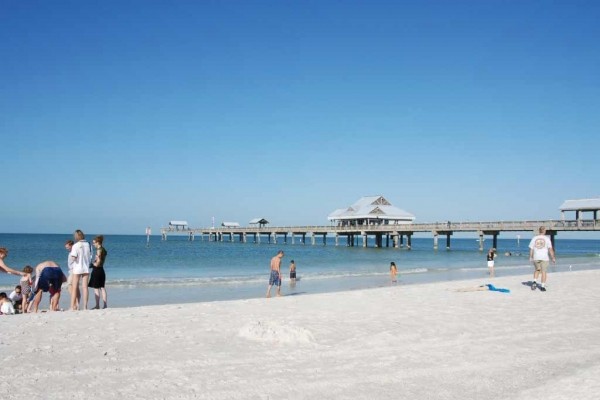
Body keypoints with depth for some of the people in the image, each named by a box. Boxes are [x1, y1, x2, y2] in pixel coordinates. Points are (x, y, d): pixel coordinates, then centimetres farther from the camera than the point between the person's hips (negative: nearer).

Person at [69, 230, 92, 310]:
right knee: (85, 287, 6)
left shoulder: (75, 246, -11)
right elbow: (90, 257, 3)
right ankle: (85, 306, 6)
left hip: (77, 268, -4)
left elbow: (73, 258, -17)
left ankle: (73, 306, 3)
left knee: (74, 288, 4)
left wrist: (70, 255, 2)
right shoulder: (88, 245, 1)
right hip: (86, 268, 4)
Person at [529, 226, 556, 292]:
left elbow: (531, 249, 3)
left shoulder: (534, 238, 2)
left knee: (537, 270, 20)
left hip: (536, 258, 2)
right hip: (544, 258, -2)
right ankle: (543, 286, 4)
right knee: (544, 272, 5)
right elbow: (550, 249, -9)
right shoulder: (547, 238, -4)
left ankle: (535, 282, 3)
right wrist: (553, 258, -4)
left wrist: (530, 257, 14)